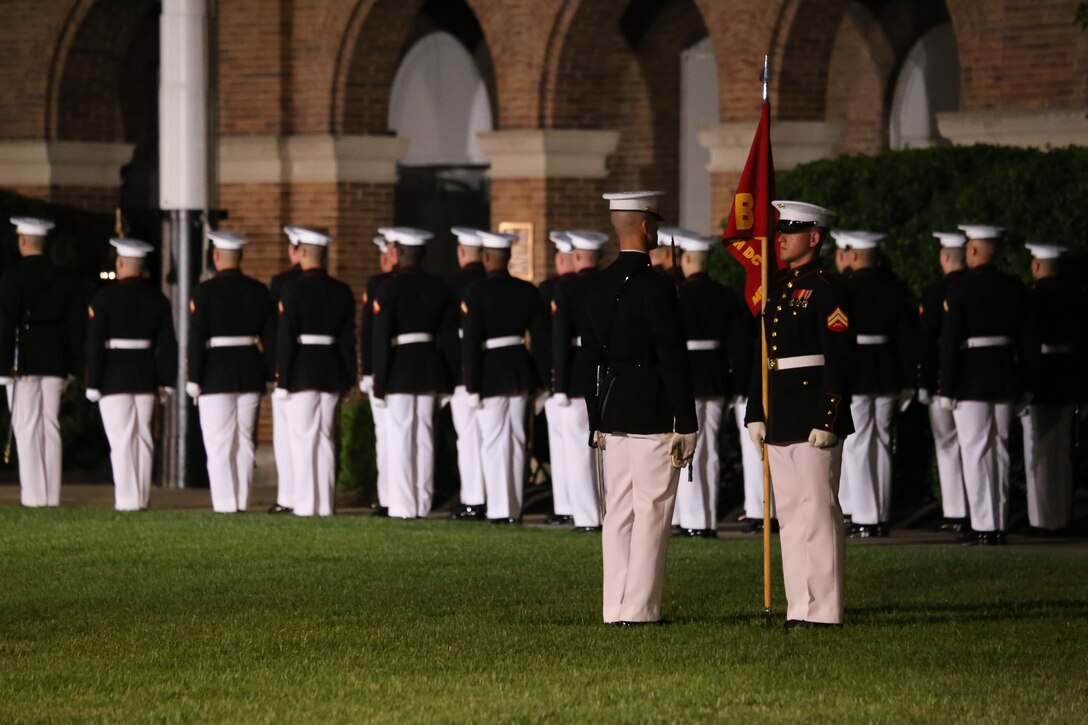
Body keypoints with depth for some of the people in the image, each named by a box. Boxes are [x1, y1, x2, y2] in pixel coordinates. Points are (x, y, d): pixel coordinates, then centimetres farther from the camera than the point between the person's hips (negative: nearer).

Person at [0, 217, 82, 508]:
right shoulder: (62, 278, 8)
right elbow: (75, 323, 9)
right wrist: (71, 366, 15)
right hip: (55, 362, 5)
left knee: (27, 429, -4)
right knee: (51, 428, 7)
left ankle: (33, 494, -8)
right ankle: (51, 495, 5)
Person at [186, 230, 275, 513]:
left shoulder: (205, 292, -8)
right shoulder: (259, 291, 5)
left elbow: (196, 338, -11)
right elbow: (270, 337, 6)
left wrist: (194, 380, -8)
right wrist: (269, 375, 12)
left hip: (216, 376, -5)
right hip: (250, 374, 5)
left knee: (219, 445, -2)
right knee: (244, 443, 10)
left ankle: (225, 504, -7)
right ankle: (241, 502, 9)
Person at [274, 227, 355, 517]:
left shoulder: (294, 290, -11)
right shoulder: (342, 292, 5)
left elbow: (285, 338, -12)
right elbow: (348, 338, 7)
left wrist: (282, 379, -8)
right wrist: (348, 379, 12)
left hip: (302, 371, -5)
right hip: (332, 371, 5)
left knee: (303, 438, -3)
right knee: (325, 438, 10)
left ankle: (306, 504, -6)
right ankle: (325, 504, 10)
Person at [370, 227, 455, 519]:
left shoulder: (389, 289, -11)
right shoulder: (438, 288, 6)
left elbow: (381, 340, -13)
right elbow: (449, 334, 9)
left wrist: (378, 384, -10)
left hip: (399, 369, -5)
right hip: (430, 369, 5)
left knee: (399, 438, -1)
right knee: (424, 438, 10)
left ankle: (402, 506, -2)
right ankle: (423, 503, 12)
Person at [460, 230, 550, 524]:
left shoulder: (475, 292, -11)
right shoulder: (527, 291, 4)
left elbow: (470, 342, -14)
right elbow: (541, 337, 6)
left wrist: (472, 386, -11)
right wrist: (540, 379, 12)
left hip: (491, 372, -5)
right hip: (521, 371, 5)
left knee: (493, 442, 0)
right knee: (517, 441, 11)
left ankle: (501, 509, -3)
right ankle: (515, 508, 15)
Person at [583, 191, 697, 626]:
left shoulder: (600, 286, 9)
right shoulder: (655, 287, -14)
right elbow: (673, 360, -15)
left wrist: (596, 422, 19)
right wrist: (686, 425, -12)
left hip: (612, 411, 7)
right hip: (654, 415, -7)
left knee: (618, 512, 9)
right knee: (651, 511, -4)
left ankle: (616, 609, 9)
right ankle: (640, 609, -5)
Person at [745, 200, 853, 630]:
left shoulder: (826, 291, -9)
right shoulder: (778, 290, 16)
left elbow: (840, 361, -14)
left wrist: (827, 421, -19)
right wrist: (756, 413, 15)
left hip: (813, 417, -9)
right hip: (780, 418, 9)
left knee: (817, 512, -7)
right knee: (789, 515, 10)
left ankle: (823, 610, -6)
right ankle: (799, 608, 13)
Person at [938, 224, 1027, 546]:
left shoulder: (960, 289, -11)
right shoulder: (1014, 288, 6)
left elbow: (950, 341, -13)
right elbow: (1023, 337, 11)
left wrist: (945, 387, -10)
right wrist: (1020, 383, 17)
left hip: (971, 377, -6)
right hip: (1006, 373, 6)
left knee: (975, 450, -4)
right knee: (999, 449, 11)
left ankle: (983, 525, -8)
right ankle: (999, 523, 13)